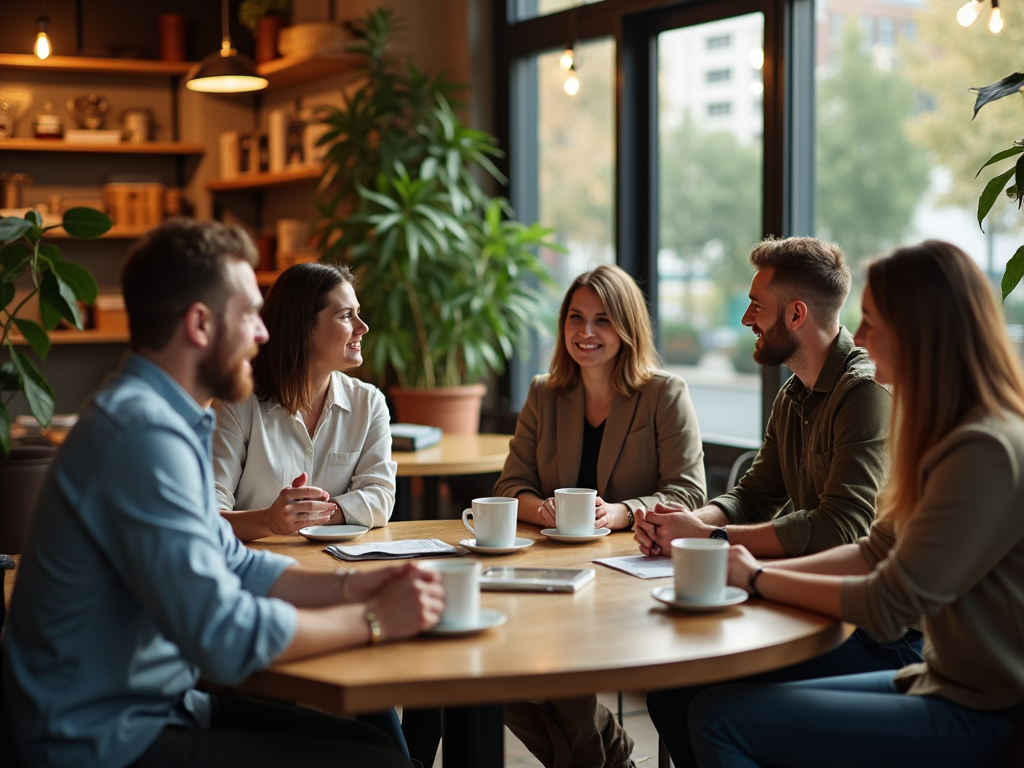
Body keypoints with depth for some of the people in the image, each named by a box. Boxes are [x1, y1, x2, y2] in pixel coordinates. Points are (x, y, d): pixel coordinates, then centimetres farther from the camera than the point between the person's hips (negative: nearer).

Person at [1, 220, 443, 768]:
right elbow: (225, 636, -28)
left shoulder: (162, 417, 10)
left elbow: (234, 565, 15)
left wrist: (348, 587, 0)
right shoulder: (144, 432, -24)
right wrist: (374, 619, -16)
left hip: (157, 706, 10)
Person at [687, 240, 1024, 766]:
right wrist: (759, 568, 2)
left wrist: (757, 578, -7)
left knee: (720, 717, -14)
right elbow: (876, 553, 13)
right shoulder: (953, 436, 10)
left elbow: (888, 606, -20)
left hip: (979, 722, -10)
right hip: (942, 682, 10)